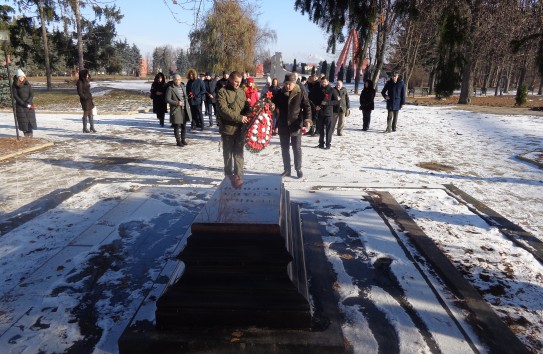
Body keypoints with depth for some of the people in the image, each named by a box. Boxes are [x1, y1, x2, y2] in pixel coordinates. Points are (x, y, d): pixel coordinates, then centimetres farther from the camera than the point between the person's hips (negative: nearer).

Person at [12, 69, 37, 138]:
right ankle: (25, 132, 3)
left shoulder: (28, 84, 4)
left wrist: (27, 102, -13)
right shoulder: (15, 85, -1)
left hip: (29, 104, 1)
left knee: (30, 118, -4)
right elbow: (15, 96, -5)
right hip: (20, 105, -1)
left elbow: (31, 94, 1)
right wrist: (24, 104, -13)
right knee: (22, 119, -2)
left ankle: (30, 132, 2)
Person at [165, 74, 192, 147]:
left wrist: (187, 105, 11)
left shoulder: (182, 86, 12)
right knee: (177, 126, 1)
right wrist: (176, 103, -20)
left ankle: (183, 139, 24)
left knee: (184, 126, 12)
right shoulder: (170, 88, -8)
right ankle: (178, 141, 10)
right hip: (176, 110, -6)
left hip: (184, 109, 6)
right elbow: (167, 99, -11)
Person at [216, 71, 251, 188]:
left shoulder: (241, 91, 10)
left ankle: (238, 175, 2)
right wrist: (239, 117, -21)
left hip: (240, 128, 3)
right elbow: (223, 109, -18)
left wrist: (248, 115, -6)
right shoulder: (222, 92, -8)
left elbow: (246, 105, 16)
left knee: (238, 152, 0)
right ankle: (229, 173, 25)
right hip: (228, 128, -3)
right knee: (228, 153, 11)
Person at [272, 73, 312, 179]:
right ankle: (287, 169, 22)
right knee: (284, 148, 11)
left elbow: (307, 107, -5)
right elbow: (274, 104, 11)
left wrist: (307, 119, -19)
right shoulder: (280, 93, 3)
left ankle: (298, 169, 17)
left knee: (297, 148, 3)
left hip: (296, 125, -3)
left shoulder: (301, 93, -6)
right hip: (283, 125, 4)